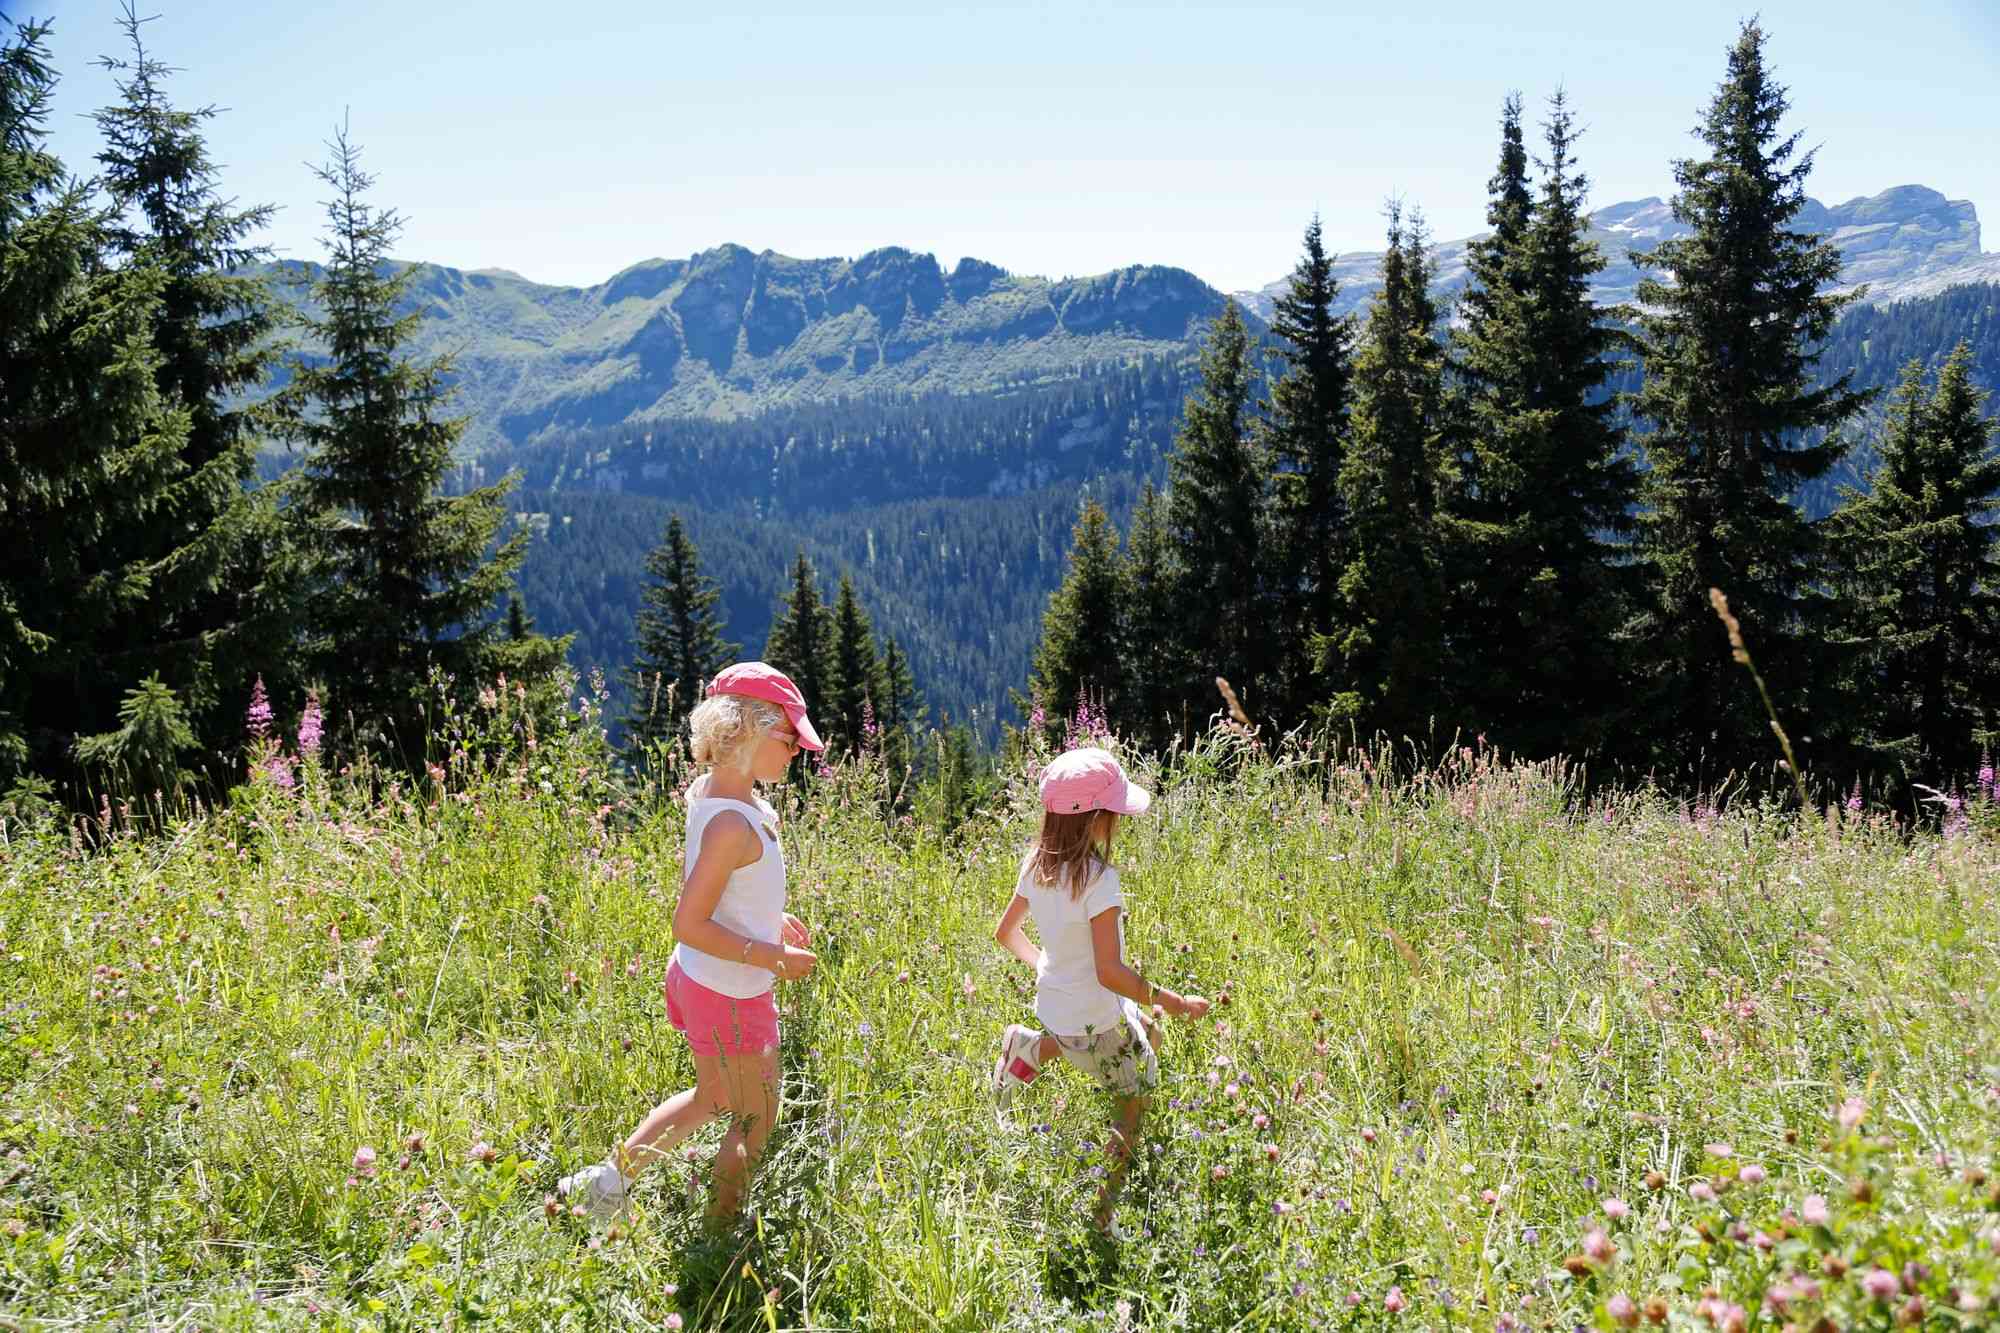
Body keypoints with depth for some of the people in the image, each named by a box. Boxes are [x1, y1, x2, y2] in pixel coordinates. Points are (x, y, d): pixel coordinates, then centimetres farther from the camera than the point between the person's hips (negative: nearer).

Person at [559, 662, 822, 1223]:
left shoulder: (706, 789, 0)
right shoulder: (734, 824, -29)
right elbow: (688, 924, -28)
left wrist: (767, 917, 14)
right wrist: (773, 957, -22)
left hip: (695, 980, 9)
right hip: (733, 996, -9)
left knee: (711, 1098, 29)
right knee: (755, 1120, 13)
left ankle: (610, 1175, 33)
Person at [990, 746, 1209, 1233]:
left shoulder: (1036, 864, -5)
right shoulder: (1098, 878, -28)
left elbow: (1005, 932, 8)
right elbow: (1109, 972, -29)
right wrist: (1171, 1001, -18)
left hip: (1052, 1004, 7)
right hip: (1093, 1023, -7)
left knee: (1149, 1032, 31)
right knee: (1135, 1107, 16)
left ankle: (1029, 1050, 19)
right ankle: (1102, 1219, 22)